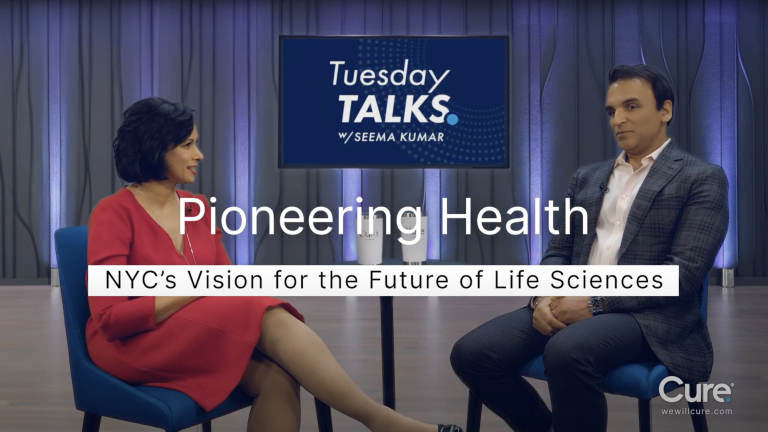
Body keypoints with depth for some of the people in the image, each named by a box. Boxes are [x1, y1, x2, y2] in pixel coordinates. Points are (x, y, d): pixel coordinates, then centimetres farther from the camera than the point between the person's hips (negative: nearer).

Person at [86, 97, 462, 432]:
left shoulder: (198, 208, 9)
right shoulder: (113, 214, -10)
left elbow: (226, 282, 9)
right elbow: (110, 316, -16)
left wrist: (238, 292, -16)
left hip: (201, 336, 6)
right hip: (133, 344, -5)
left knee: (277, 377, -30)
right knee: (270, 320, -31)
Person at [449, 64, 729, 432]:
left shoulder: (701, 179, 2)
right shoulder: (586, 178, 21)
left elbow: (684, 272, -9)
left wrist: (597, 303, -17)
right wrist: (544, 296, -7)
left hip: (648, 315, -6)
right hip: (572, 303, 6)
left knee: (567, 353, -38)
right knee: (472, 353, -17)